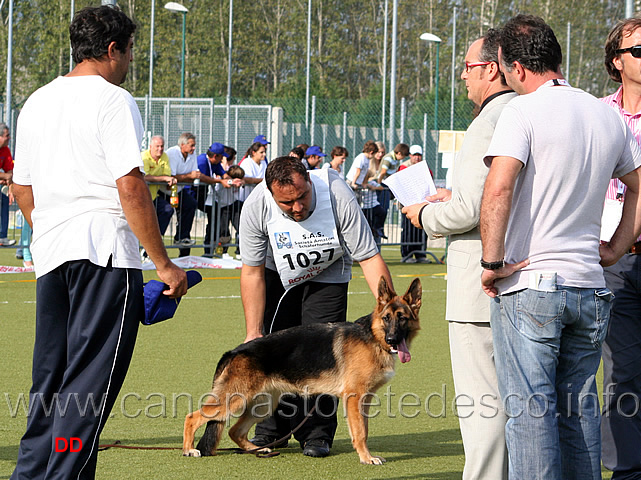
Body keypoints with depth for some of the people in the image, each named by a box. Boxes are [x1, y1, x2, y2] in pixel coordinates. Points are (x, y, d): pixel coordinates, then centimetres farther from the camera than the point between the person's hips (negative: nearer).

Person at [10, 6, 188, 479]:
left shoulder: (37, 102, 17)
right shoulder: (113, 100, -7)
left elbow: (22, 188, 21)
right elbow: (131, 187, -14)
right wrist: (164, 264, -11)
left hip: (50, 253, 8)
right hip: (105, 248, -8)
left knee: (50, 375, 14)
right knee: (90, 380, -6)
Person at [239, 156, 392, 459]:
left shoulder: (338, 197, -36)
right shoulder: (255, 207, -31)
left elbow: (370, 258, -32)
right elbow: (252, 272, -22)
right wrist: (253, 332, -24)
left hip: (327, 275, -1)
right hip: (277, 272, 2)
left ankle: (317, 433, -1)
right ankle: (272, 428, 16)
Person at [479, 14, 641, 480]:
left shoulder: (523, 111, -10)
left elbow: (498, 189, -22)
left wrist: (493, 262, -14)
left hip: (529, 285, -6)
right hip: (590, 285, 6)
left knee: (530, 410, -3)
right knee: (580, 407, 13)